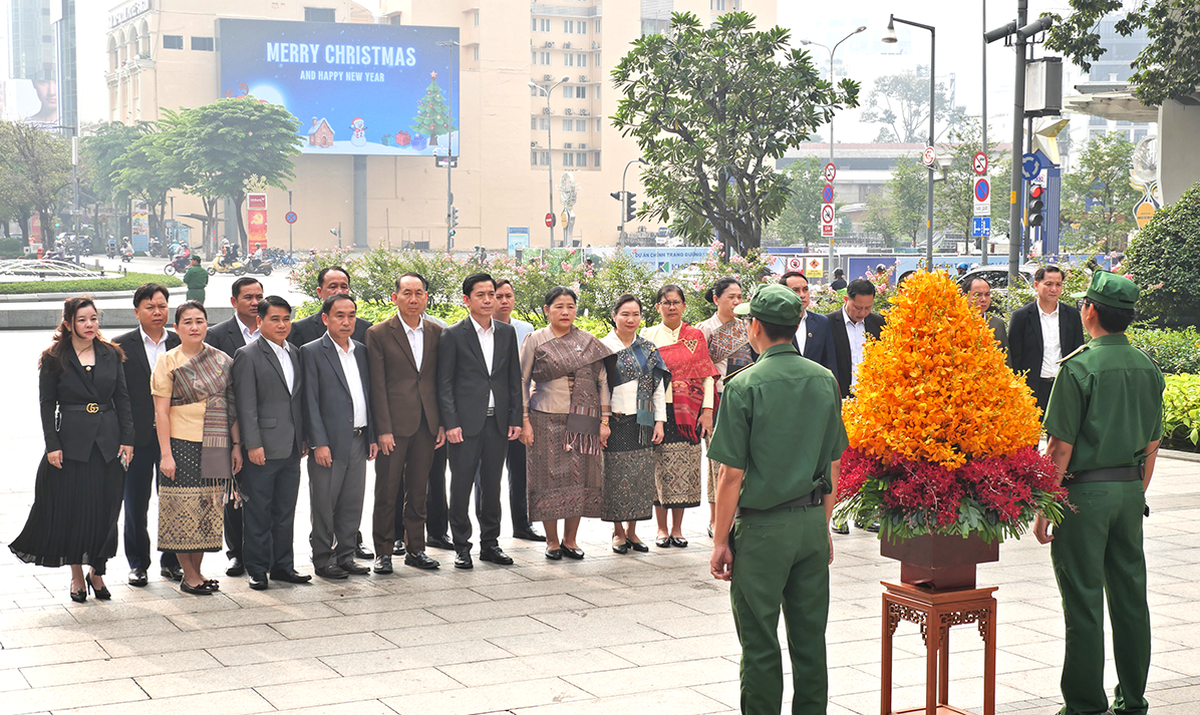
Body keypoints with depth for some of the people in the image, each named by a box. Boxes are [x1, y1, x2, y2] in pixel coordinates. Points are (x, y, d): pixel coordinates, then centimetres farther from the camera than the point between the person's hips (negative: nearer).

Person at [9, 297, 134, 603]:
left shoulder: (111, 355, 8)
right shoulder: (54, 359, 0)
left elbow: (122, 399, 9)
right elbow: (47, 406, -1)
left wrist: (127, 439, 2)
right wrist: (52, 445, -8)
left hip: (108, 443, 2)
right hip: (72, 443, -2)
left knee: (105, 511, 4)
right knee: (73, 509, 2)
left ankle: (97, 572, 20)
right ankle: (77, 576, 16)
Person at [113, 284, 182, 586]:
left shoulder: (181, 344, 5)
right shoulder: (122, 346, -1)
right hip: (137, 436, -1)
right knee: (136, 503, 7)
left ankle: (171, 560, 19)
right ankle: (138, 563, 19)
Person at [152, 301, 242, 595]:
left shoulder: (222, 360, 9)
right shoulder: (168, 361, -2)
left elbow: (231, 406, 11)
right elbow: (161, 411, -5)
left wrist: (236, 445, 5)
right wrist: (166, 454, -11)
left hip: (216, 446, 4)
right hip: (181, 443, -4)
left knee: (209, 507, 7)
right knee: (184, 507, -2)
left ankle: (197, 570, 18)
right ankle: (187, 574, 9)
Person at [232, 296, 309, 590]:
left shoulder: (295, 354, 14)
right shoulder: (248, 356, -6)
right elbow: (246, 405, -10)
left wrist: (304, 438, 13)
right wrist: (253, 444, -15)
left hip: (292, 448, 6)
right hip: (263, 448, -6)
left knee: (286, 510, 12)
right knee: (258, 511, 1)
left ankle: (283, 565, 21)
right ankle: (257, 569, 9)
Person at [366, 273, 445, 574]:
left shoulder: (436, 334, 9)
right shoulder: (379, 333, -3)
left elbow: (440, 382, 12)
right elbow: (377, 385, -6)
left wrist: (442, 423, 6)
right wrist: (383, 429, -11)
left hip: (427, 425, 4)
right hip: (395, 424, -4)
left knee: (418, 490, 11)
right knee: (387, 490, 2)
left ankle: (415, 549, 20)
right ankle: (383, 552, 11)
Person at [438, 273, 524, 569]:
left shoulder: (507, 332, 10)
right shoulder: (452, 335, -2)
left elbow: (514, 379, 12)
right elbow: (444, 383, -4)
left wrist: (515, 419, 5)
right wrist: (450, 423, -11)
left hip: (498, 422, 4)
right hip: (466, 422, -4)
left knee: (492, 484, 10)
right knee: (461, 485, 0)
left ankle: (490, 543, 19)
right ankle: (462, 547, 9)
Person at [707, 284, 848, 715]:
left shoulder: (744, 386, -12)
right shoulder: (825, 380, 3)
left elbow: (732, 474, -13)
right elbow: (834, 465, 9)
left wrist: (720, 541, -5)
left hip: (763, 527, -5)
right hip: (812, 523, 5)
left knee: (760, 644, 4)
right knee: (810, 638, 13)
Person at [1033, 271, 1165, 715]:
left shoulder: (1079, 368, -14)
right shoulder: (1148, 368, 5)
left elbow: (1060, 448, -14)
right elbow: (1152, 445, 12)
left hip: (1085, 492, -6)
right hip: (1130, 491, 6)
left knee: (1083, 603, 1)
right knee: (1130, 599, 12)